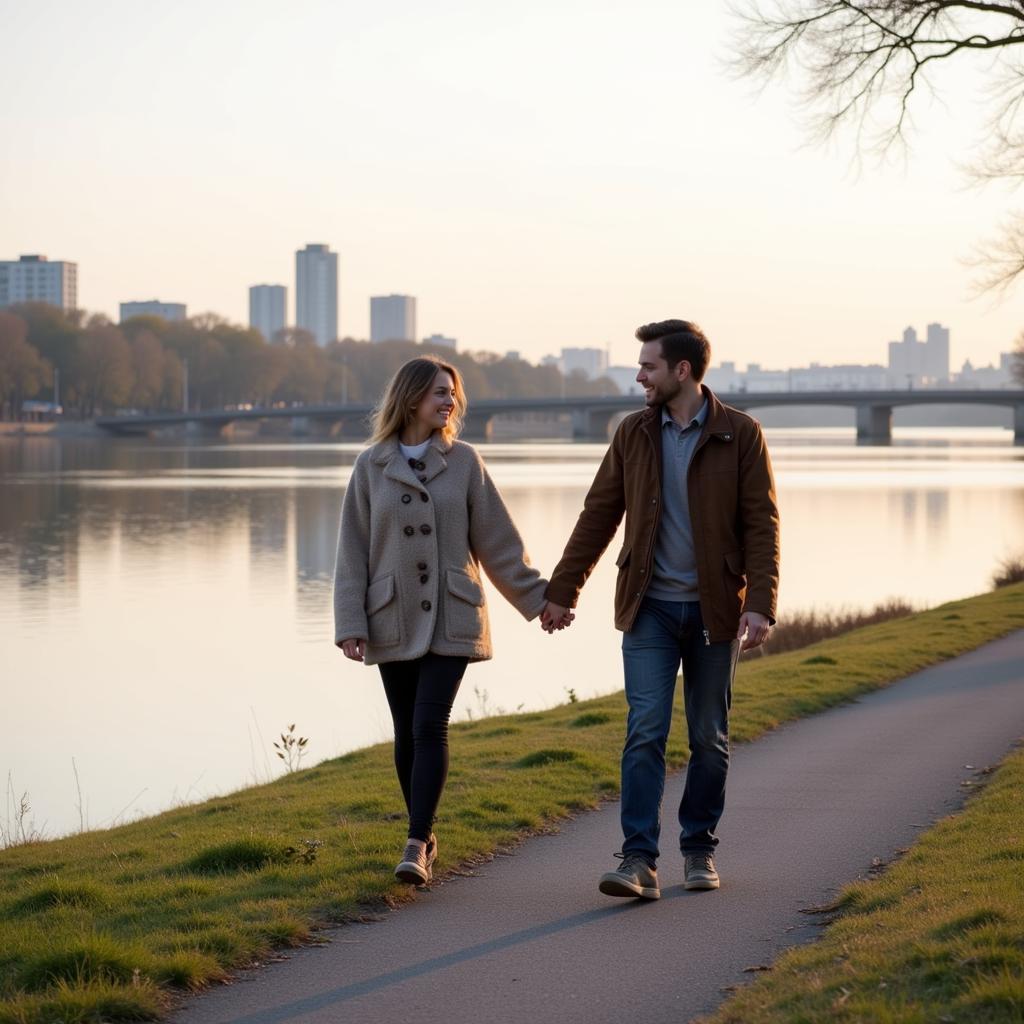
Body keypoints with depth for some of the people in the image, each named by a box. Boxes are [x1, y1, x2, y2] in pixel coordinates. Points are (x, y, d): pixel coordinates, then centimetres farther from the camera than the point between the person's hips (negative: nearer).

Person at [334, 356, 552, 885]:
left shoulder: (463, 461, 2)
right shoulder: (371, 465, 2)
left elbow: (498, 541, 6)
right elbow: (353, 551, 2)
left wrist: (538, 598, 6)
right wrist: (351, 623, -5)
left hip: (451, 619, -1)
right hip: (392, 622, 1)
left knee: (430, 727, -12)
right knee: (406, 732, 6)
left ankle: (416, 845, -13)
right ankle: (425, 835, 20)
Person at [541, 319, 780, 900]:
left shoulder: (741, 435, -4)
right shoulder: (633, 433, 5)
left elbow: (762, 525, -7)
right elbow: (598, 516, 10)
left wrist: (761, 606, -17)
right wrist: (562, 591, 10)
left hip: (714, 610, -1)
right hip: (650, 609, 1)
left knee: (710, 739, 8)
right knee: (645, 732, -9)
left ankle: (700, 850, 22)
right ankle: (639, 862, -12)